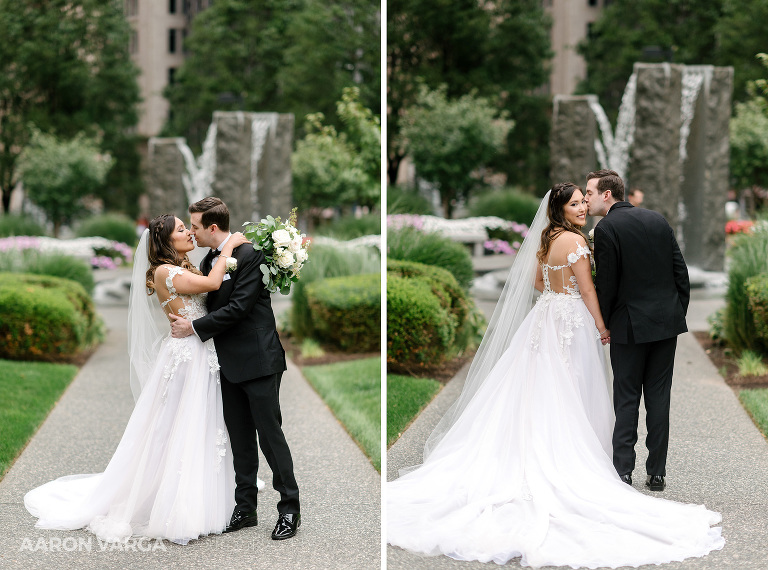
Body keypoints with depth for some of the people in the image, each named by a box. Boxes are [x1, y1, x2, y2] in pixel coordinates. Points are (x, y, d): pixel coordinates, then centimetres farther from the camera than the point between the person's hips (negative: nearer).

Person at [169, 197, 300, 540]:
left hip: (258, 361, -8)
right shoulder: (208, 261, 11)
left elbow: (238, 307, -19)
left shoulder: (249, 255, -14)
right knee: (240, 440, 11)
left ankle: (289, 509, 7)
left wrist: (195, 327, -14)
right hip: (230, 364, 8)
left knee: (270, 434, -3)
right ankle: (245, 509, 19)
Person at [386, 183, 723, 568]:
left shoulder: (545, 239, 9)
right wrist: (601, 326, -4)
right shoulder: (574, 240, -15)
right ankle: (567, 466, 3)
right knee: (569, 399, -1)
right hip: (571, 322, -8)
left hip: (543, 318, 8)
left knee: (539, 396, 10)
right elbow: (587, 290, -14)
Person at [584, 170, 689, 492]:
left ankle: (623, 472, 1)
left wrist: (603, 324, 2)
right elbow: (681, 271, 9)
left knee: (627, 399, 3)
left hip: (630, 325, -5)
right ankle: (657, 473, 10)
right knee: (658, 397, 9)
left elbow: (606, 284, -10)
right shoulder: (658, 220, 8)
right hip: (667, 321, 5)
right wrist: (680, 313, 15)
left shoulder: (606, 228, -10)